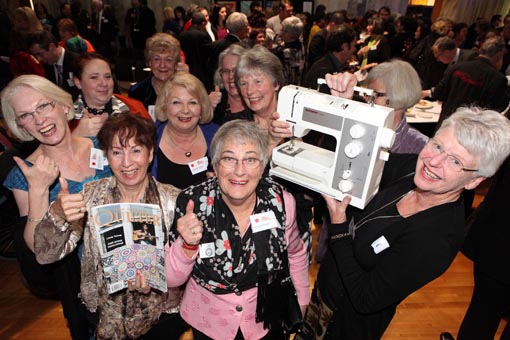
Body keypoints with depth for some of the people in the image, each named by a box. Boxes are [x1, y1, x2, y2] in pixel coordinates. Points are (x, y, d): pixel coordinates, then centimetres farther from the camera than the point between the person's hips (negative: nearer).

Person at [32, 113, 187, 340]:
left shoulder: (173, 200, -17)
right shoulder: (89, 196, -11)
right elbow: (45, 255, -15)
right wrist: (58, 215, -34)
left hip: (163, 313, -1)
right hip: (104, 313, 2)